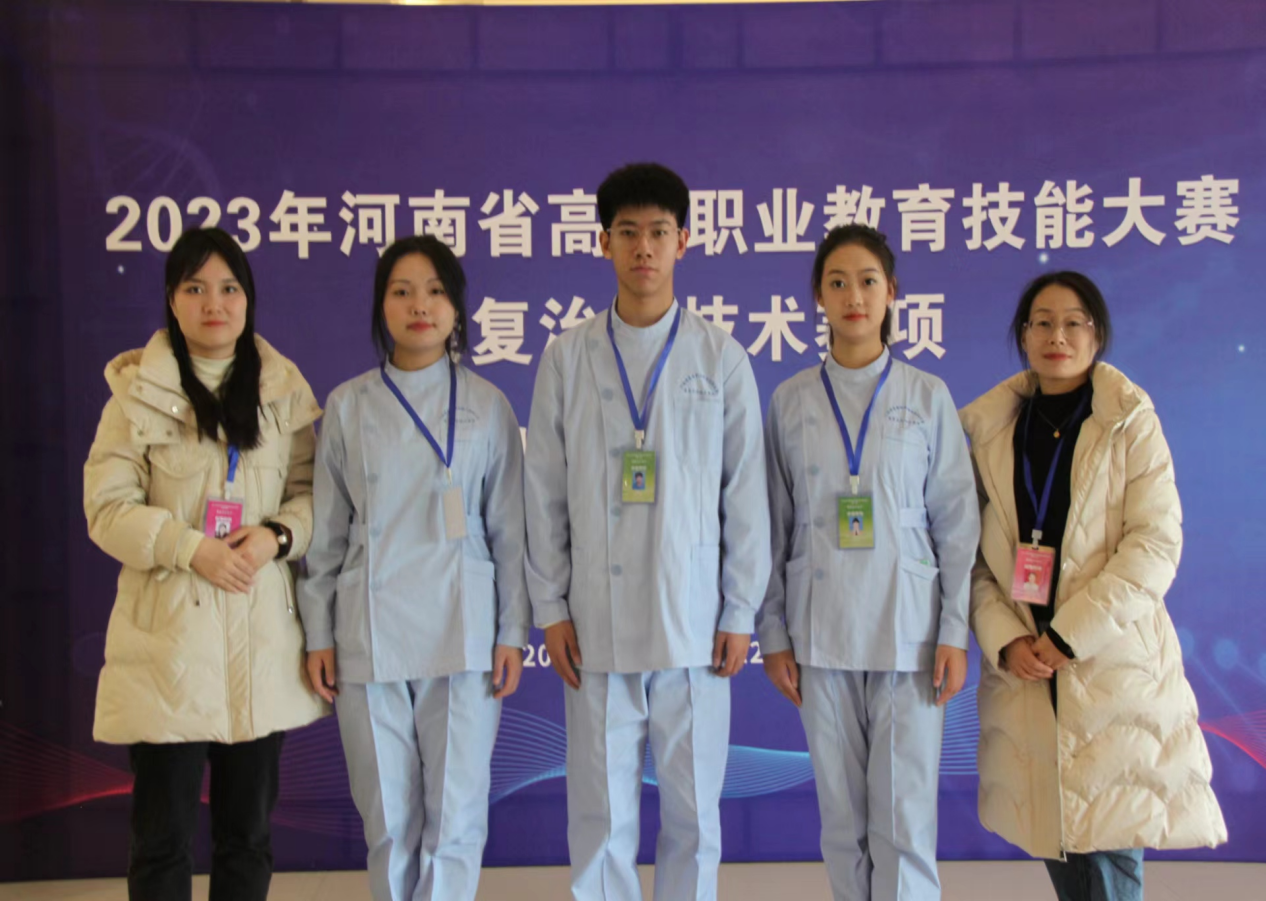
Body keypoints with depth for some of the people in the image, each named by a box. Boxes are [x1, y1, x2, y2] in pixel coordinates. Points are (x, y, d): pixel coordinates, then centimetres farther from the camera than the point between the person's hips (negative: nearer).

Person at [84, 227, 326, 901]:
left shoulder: (283, 390, 7)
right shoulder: (138, 391, -1)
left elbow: (311, 491, 7)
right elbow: (107, 509, -5)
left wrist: (278, 535, -13)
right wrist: (191, 548, -18)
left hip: (261, 641, 3)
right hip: (170, 639, -2)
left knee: (248, 832, 13)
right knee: (162, 834, 4)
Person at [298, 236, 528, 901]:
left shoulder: (486, 406, 3)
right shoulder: (347, 406, 5)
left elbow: (508, 528, 4)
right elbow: (328, 532, 7)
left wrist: (512, 633, 1)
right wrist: (317, 634, 4)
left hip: (461, 634, -1)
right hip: (369, 636, 1)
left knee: (455, 816, 2)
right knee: (387, 819, 8)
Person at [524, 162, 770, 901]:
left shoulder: (721, 357, 3)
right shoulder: (567, 358, 5)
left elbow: (745, 492, 3)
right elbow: (546, 492, 6)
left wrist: (741, 612, 0)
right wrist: (550, 608, 2)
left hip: (693, 621, 0)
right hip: (597, 624, 1)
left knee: (694, 812, 7)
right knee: (601, 816, 5)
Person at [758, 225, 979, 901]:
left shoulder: (927, 398, 3)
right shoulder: (791, 401, 5)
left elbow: (956, 522, 3)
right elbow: (775, 526, 7)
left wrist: (954, 633, -3)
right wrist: (773, 634, 4)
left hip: (907, 629, -1)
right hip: (820, 634, 1)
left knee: (904, 816, -3)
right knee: (841, 818, 7)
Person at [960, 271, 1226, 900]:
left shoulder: (1131, 423, 2)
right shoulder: (991, 429, 9)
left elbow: (1155, 545, -8)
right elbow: (973, 552, 4)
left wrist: (1069, 635, -14)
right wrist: (1004, 640, -11)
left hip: (1112, 665, -2)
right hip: (1023, 671, 3)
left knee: (1110, 840, -5)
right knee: (1051, 833, 7)